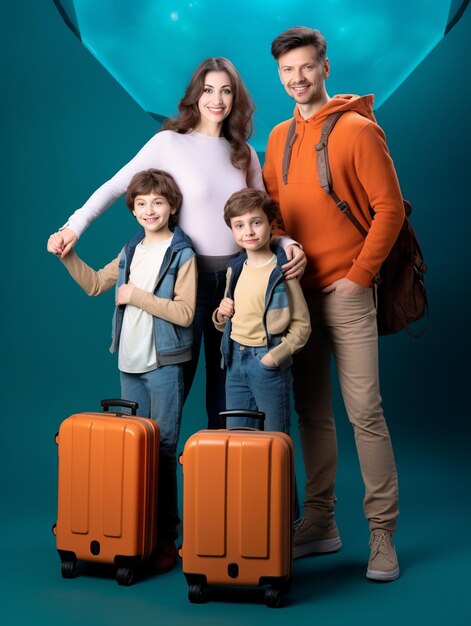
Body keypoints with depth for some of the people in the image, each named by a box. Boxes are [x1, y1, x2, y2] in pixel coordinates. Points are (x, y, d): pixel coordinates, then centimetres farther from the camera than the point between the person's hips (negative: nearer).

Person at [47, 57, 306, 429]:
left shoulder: (244, 154, 9)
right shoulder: (170, 142, -5)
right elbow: (115, 187, -8)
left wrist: (288, 243, -11)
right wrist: (75, 225, -22)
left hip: (235, 275, 4)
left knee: (226, 375, 12)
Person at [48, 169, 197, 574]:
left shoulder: (182, 255, -8)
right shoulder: (132, 251, 12)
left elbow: (185, 313, -16)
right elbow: (95, 284, 20)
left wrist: (139, 296, -16)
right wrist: (67, 256, 9)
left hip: (164, 364, -6)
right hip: (129, 362, 6)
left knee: (163, 448, -3)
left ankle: (166, 540, 4)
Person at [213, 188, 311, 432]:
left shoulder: (283, 271, -12)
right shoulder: (235, 269, 9)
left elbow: (301, 325, -13)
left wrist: (274, 356, -20)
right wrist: (221, 315, -1)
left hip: (268, 363, -6)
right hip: (235, 359, 6)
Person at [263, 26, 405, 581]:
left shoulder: (357, 129, -3)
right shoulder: (279, 138, 14)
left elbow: (390, 208, -7)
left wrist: (359, 275, -11)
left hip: (345, 291, -5)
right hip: (296, 289, 6)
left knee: (364, 410, -6)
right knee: (311, 411, 9)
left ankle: (382, 533, 3)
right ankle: (319, 523, 19)